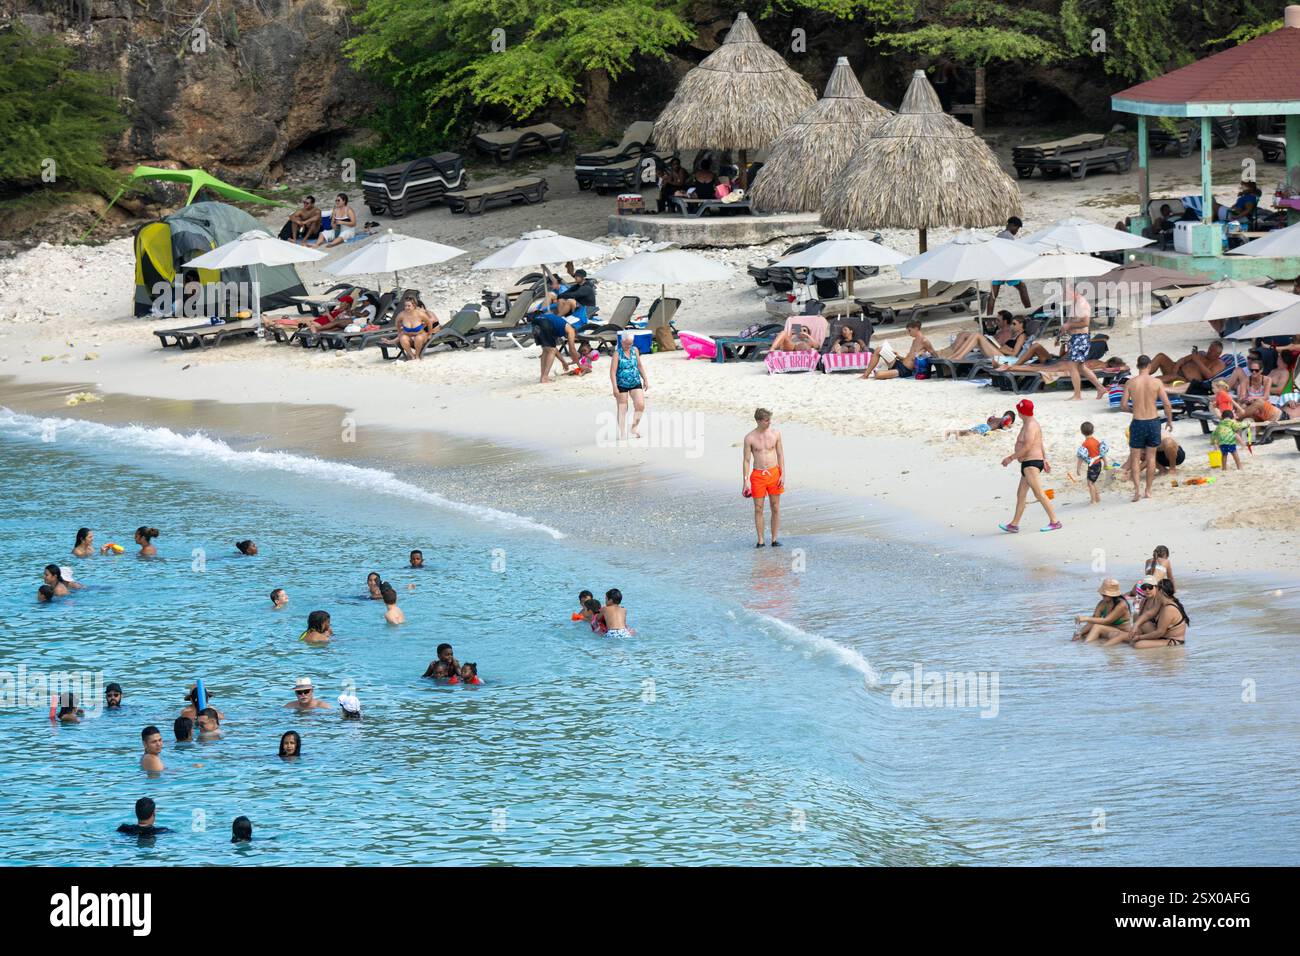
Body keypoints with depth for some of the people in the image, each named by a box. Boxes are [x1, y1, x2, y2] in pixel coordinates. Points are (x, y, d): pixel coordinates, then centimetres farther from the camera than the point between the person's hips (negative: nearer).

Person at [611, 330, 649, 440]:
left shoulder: (635, 350, 4)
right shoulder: (617, 353, -11)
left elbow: (640, 366, 16)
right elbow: (613, 371, -14)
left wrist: (645, 379, 15)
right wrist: (615, 388, -20)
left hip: (635, 383, 4)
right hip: (621, 384, -4)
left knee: (640, 405, -9)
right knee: (622, 409, 3)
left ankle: (634, 429, 8)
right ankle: (622, 433, 10)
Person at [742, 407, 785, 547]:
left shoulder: (775, 434, 1)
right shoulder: (750, 438, -5)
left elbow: (780, 455, 6)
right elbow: (746, 460, -1)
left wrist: (783, 475, -3)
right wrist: (745, 482, -5)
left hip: (774, 473, 1)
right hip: (758, 475, -1)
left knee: (775, 508, 3)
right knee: (758, 509, 0)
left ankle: (774, 539, 9)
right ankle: (760, 540, 7)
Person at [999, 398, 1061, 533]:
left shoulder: (1030, 426, -16)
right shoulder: (1030, 424, 17)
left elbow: (1027, 447, -23)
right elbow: (1040, 445, 24)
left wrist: (1011, 458, -18)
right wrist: (1044, 461, 29)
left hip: (1031, 464, -11)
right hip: (1029, 465, 11)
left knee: (1039, 494, -12)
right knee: (1021, 494, 12)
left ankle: (1054, 522, -12)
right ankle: (1014, 525, 15)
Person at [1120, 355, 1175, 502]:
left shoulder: (1130, 383, -5)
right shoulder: (1156, 382, -5)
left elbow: (1123, 406, -4)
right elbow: (1167, 404, -7)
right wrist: (1169, 421, 9)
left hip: (1138, 423, -1)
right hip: (1153, 421, 1)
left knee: (1135, 458, 9)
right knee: (1151, 457, 14)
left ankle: (1137, 488, -9)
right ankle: (1148, 490, 18)